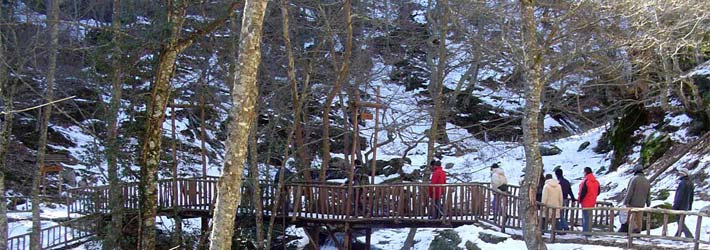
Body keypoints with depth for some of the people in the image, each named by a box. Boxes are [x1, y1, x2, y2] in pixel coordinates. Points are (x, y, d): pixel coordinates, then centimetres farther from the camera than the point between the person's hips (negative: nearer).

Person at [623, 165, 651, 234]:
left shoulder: (634, 179, -10)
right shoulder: (647, 181, 9)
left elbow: (630, 191, -16)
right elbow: (648, 194, 12)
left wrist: (626, 202, -14)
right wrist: (648, 204, 18)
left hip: (632, 203, -5)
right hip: (641, 204, 6)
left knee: (631, 218, -1)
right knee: (639, 219, 9)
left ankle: (634, 228, -18)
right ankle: (638, 234, 10)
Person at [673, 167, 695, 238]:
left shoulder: (683, 183, -20)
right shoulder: (690, 183, 10)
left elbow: (679, 196, -21)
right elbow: (691, 197, 16)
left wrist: (675, 206, -16)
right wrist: (690, 207, 22)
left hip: (680, 206, -9)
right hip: (686, 206, 9)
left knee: (680, 222, -5)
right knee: (681, 222, 14)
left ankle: (689, 236, -12)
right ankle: (677, 237, 21)